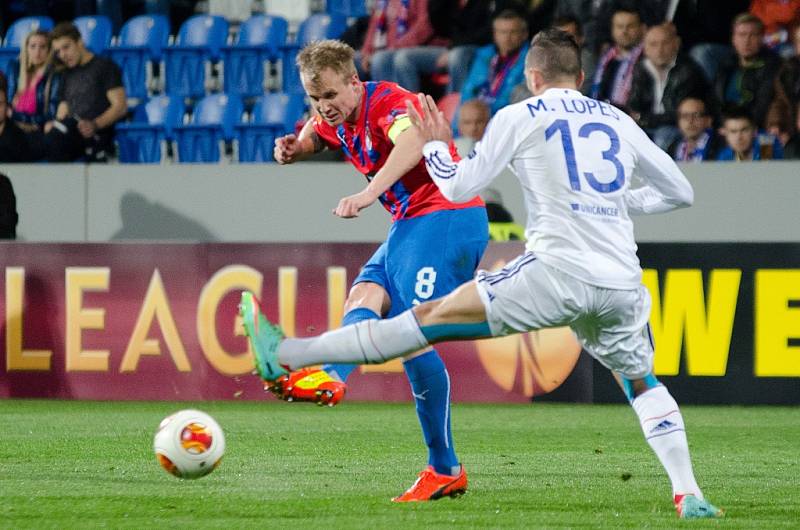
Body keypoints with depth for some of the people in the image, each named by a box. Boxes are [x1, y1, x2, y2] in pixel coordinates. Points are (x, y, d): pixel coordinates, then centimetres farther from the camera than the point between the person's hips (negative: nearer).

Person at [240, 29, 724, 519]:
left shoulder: (519, 118, 8)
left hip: (557, 273, -4)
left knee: (432, 317, 0)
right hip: (622, 284, 4)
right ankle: (688, 494, 16)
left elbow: (459, 188, 7)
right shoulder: (621, 122, 20)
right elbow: (681, 192, 26)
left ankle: (284, 354, -1)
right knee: (642, 383, 28)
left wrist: (435, 146, 26)